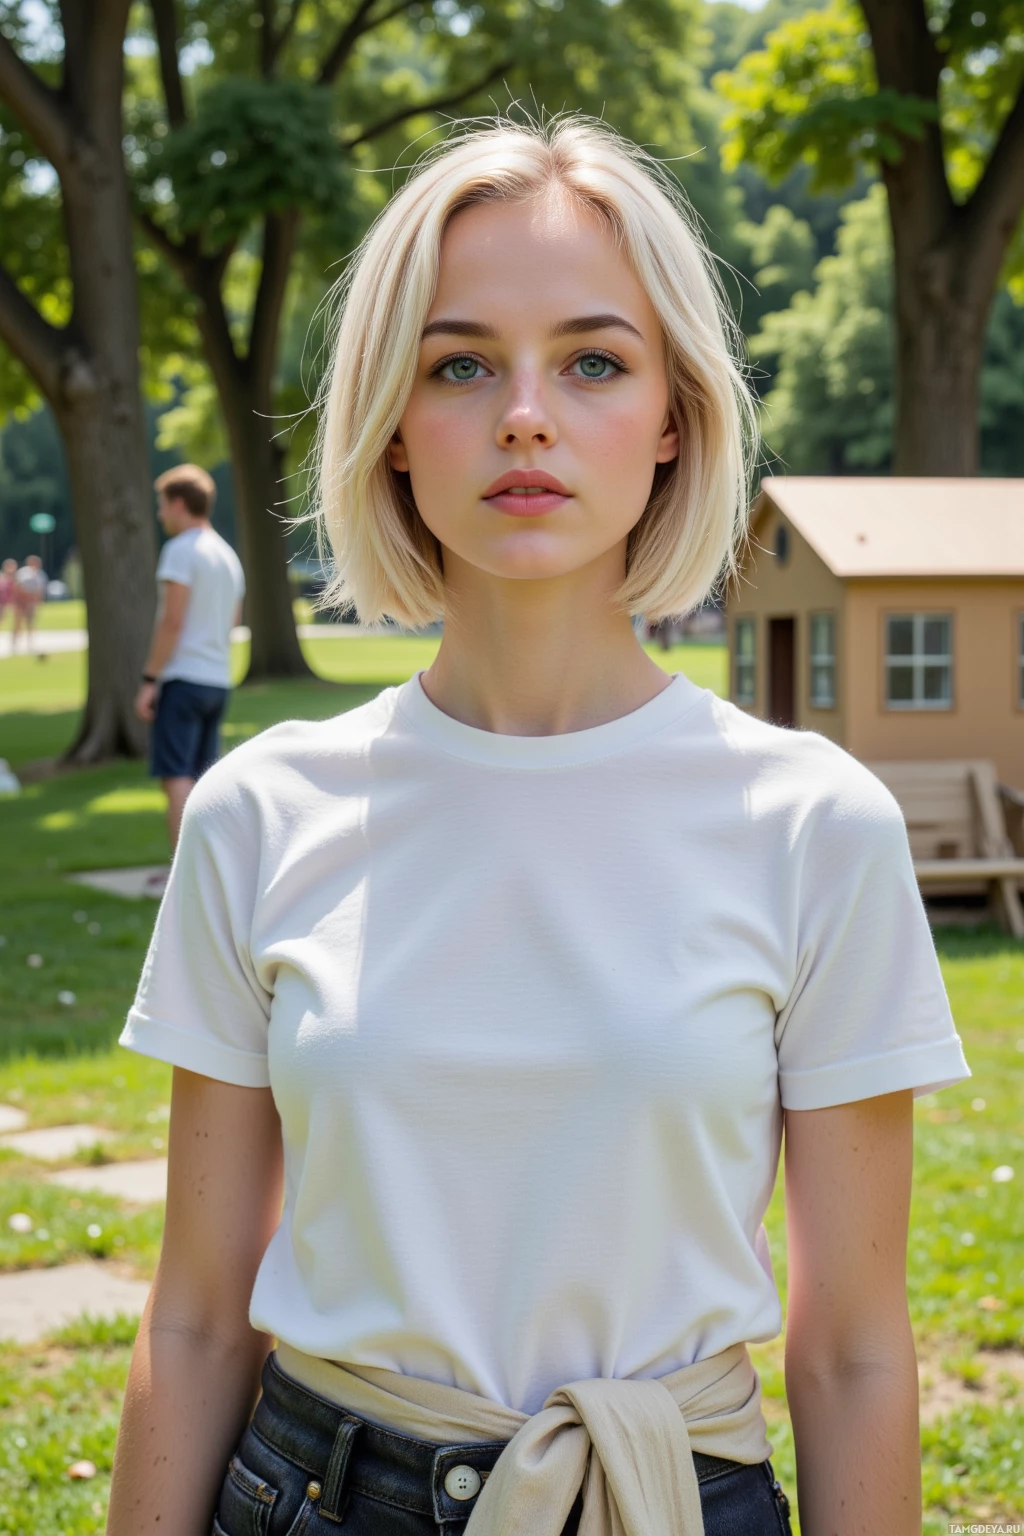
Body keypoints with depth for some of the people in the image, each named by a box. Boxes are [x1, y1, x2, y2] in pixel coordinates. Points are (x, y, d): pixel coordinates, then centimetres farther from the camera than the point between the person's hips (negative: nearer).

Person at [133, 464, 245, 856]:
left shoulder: (181, 550, -9)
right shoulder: (229, 555, 17)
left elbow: (172, 622, -16)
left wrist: (149, 680, -14)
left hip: (183, 677, -8)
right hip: (218, 680, 8)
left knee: (176, 777, -10)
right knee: (203, 778, 12)